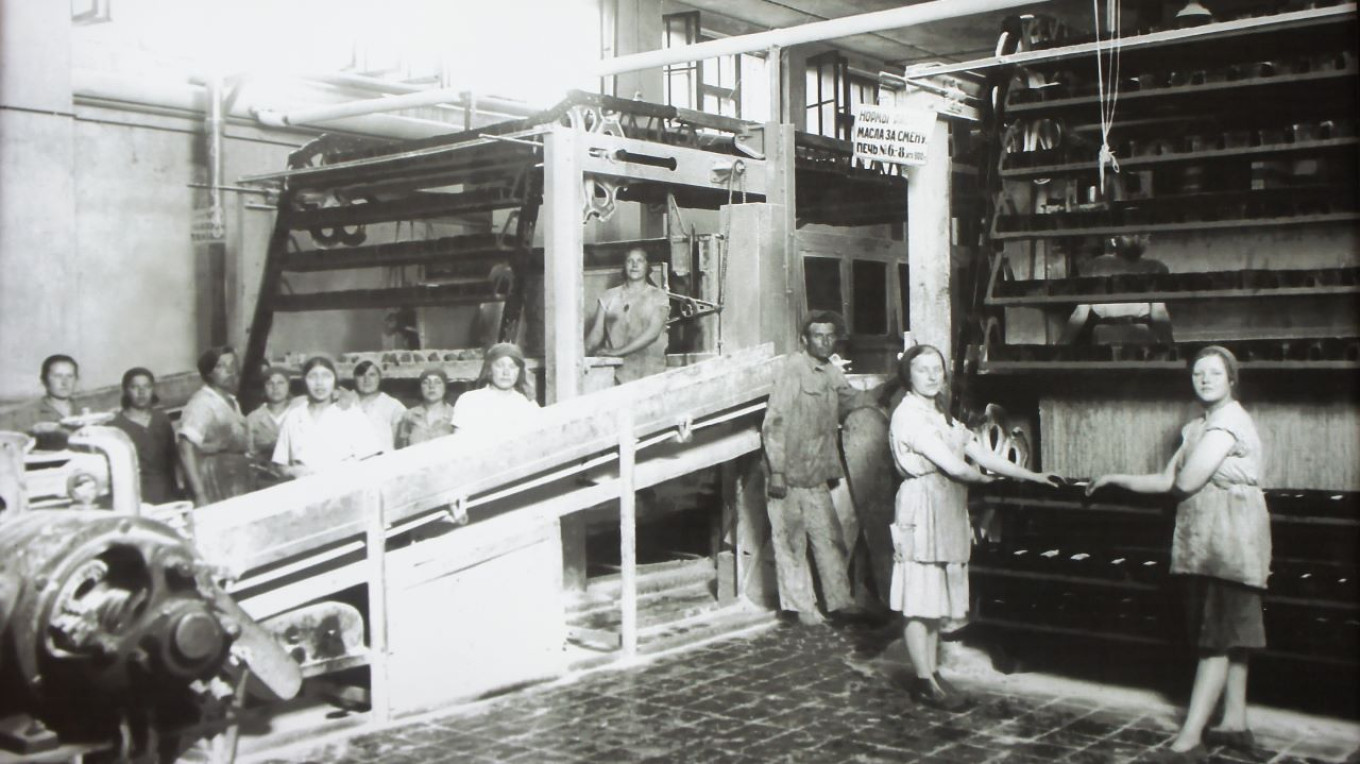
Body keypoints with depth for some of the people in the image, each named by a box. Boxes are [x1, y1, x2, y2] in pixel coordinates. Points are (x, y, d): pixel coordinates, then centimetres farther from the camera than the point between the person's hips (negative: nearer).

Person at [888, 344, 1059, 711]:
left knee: (938, 599, 11)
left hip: (947, 512, 9)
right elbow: (954, 467, -19)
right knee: (920, 601, -2)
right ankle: (925, 682, 4)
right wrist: (981, 477, 1)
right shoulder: (909, 415, -14)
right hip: (922, 510, -9)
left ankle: (931, 674, 19)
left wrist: (1033, 476, 11)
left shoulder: (941, 415, 17)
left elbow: (980, 453, 15)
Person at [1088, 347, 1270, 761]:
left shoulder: (1228, 421, -14)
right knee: (1230, 636, 15)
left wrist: (1176, 482, 3)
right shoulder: (1197, 427, 17)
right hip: (1205, 544, 10)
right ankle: (1235, 723, 24)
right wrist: (1116, 479, 13)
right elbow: (1169, 481, 17)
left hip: (1228, 542, -10)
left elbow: (1185, 483, -20)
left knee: (1219, 638, -8)